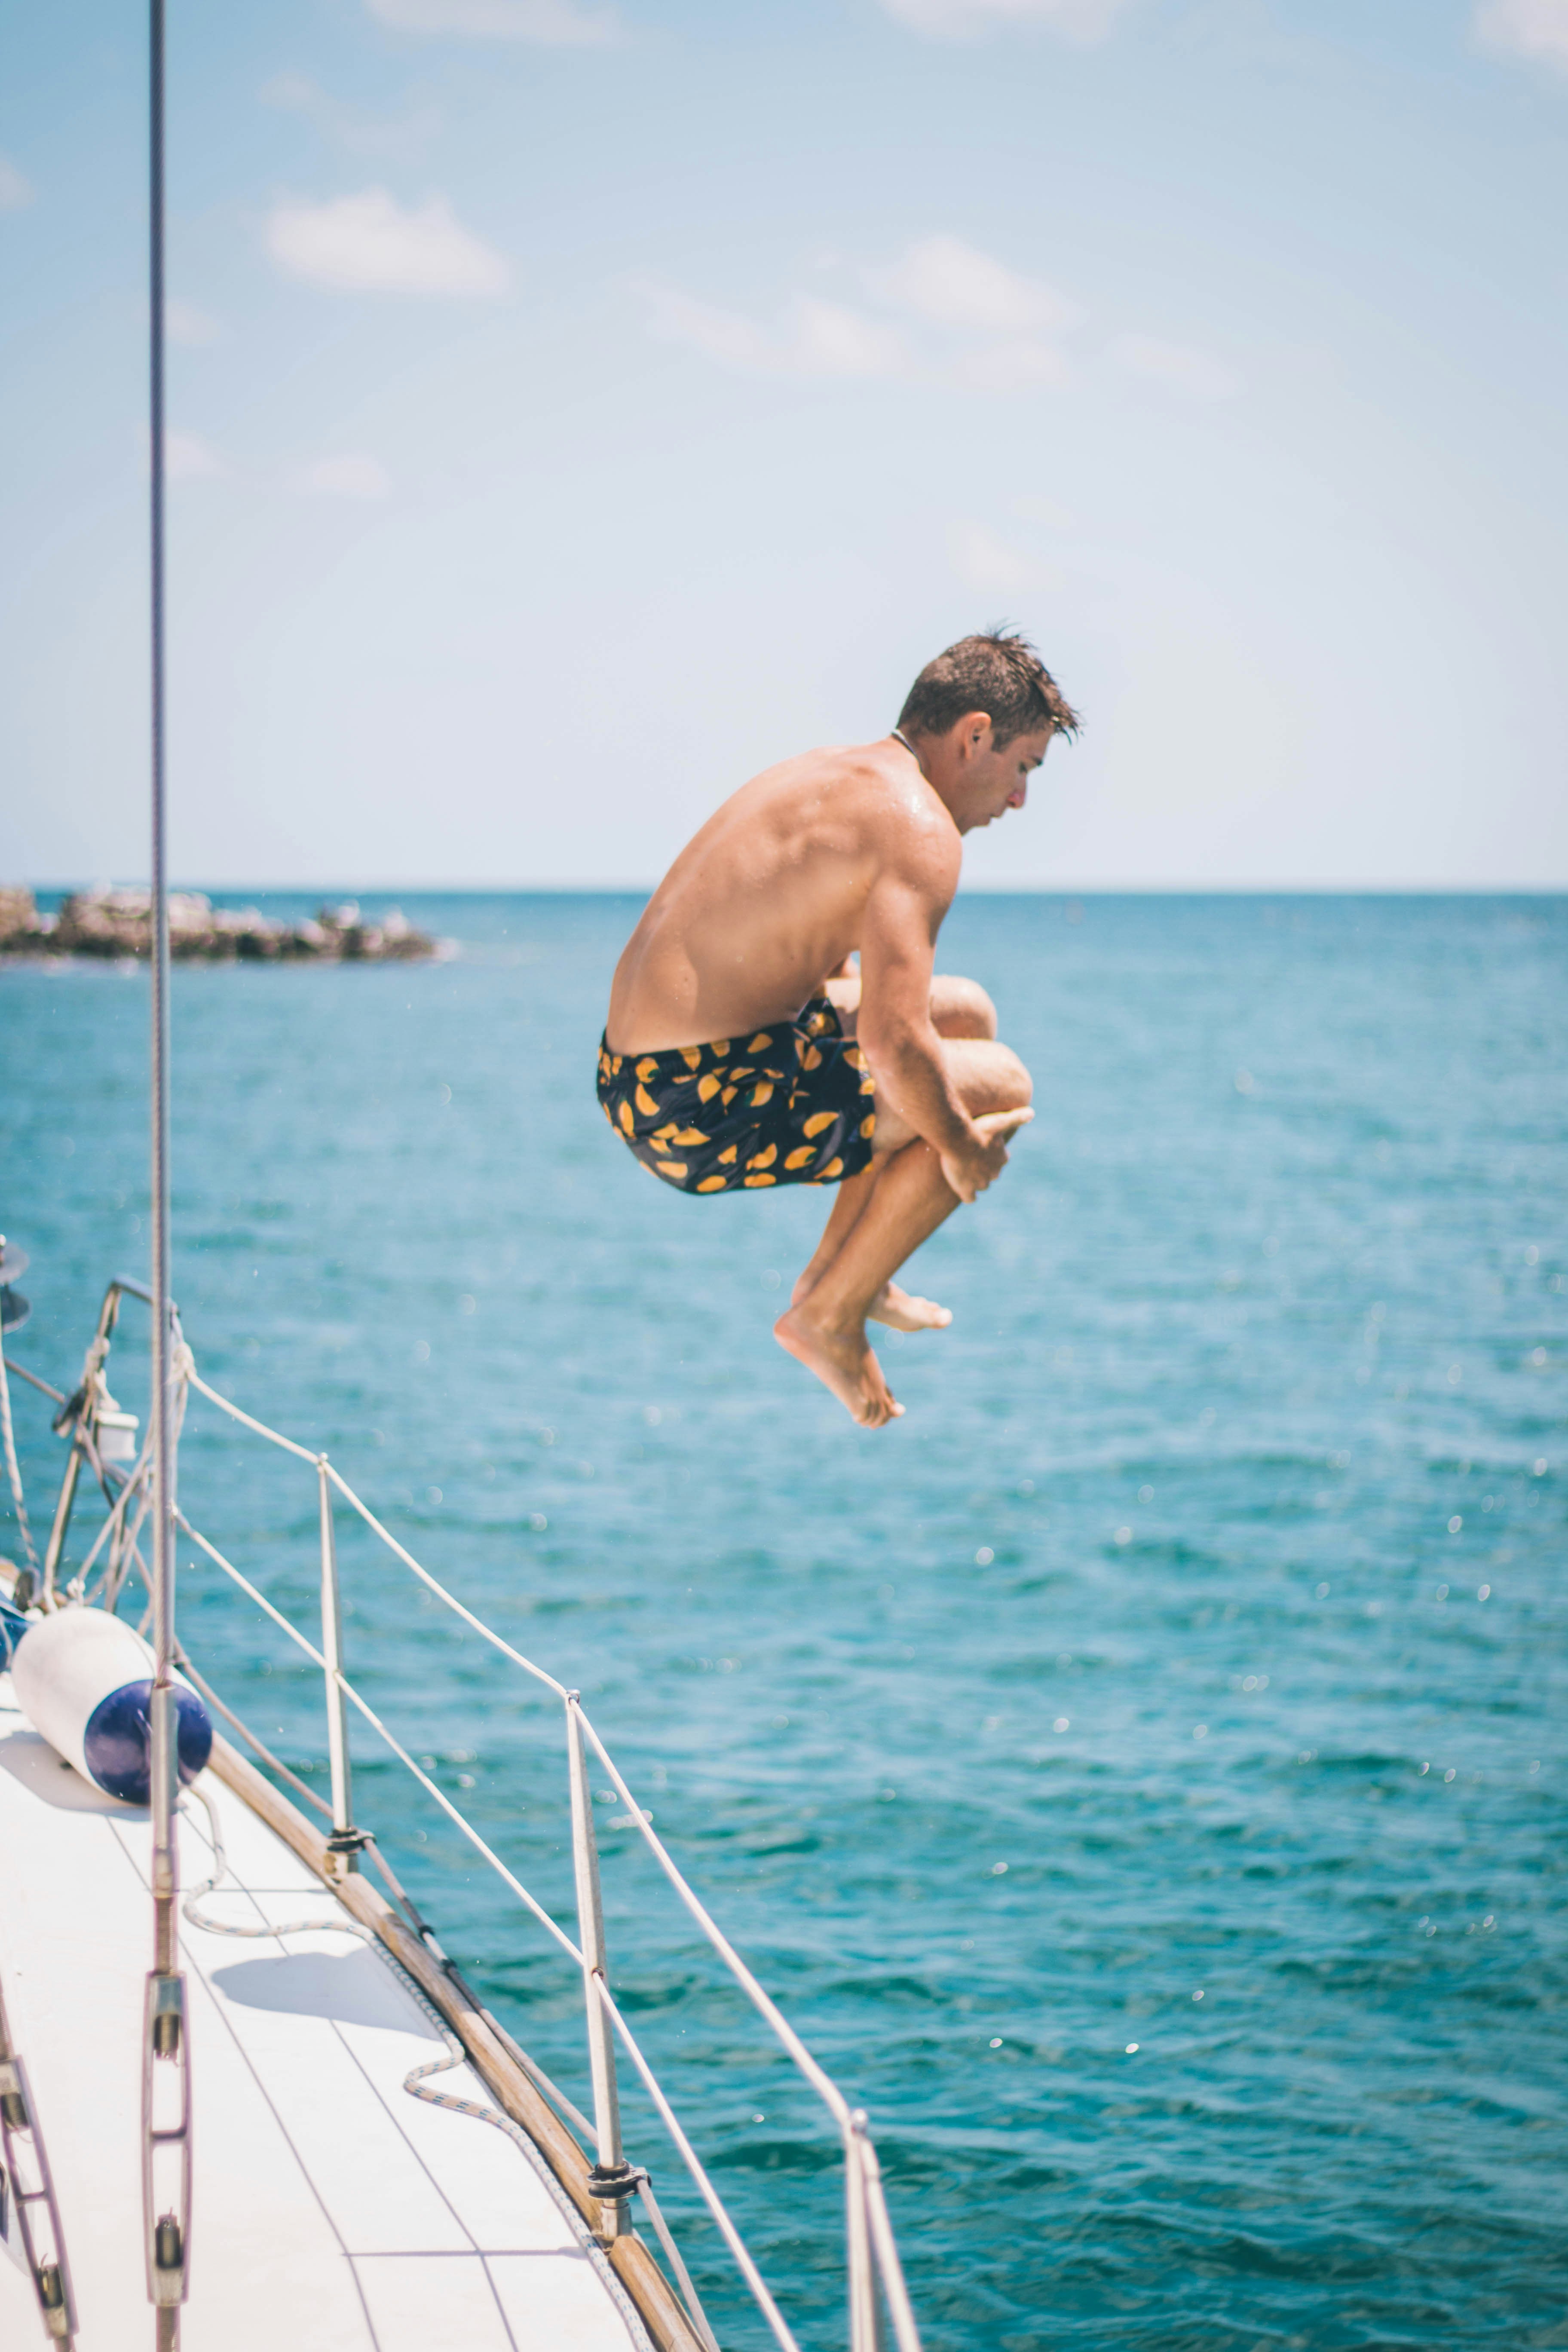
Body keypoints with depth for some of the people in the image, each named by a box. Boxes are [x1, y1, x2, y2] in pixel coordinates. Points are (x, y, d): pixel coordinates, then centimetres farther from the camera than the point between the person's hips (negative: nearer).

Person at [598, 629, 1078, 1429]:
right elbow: (894, 1044, -24)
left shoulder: (823, 773, 15)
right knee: (999, 1084, 3)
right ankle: (830, 1315, 8)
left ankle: (838, 1272, 27)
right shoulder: (918, 828, -14)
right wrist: (961, 1147, -7)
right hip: (711, 1108, -9)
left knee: (966, 1014, 22)